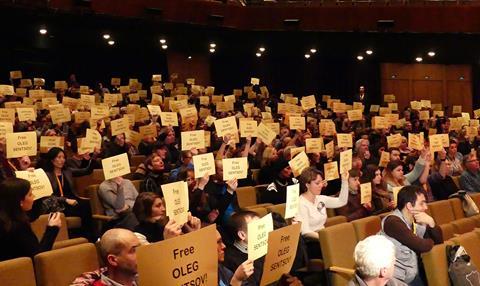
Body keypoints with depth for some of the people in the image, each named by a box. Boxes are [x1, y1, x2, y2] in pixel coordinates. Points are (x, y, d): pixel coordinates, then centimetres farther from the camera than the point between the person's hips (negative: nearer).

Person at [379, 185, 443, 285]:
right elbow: (423, 246, -21)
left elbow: (439, 240, 8)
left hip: (413, 277, 8)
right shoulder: (393, 222, -21)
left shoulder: (417, 221, 6)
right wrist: (430, 241, 1)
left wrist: (431, 223, -9)